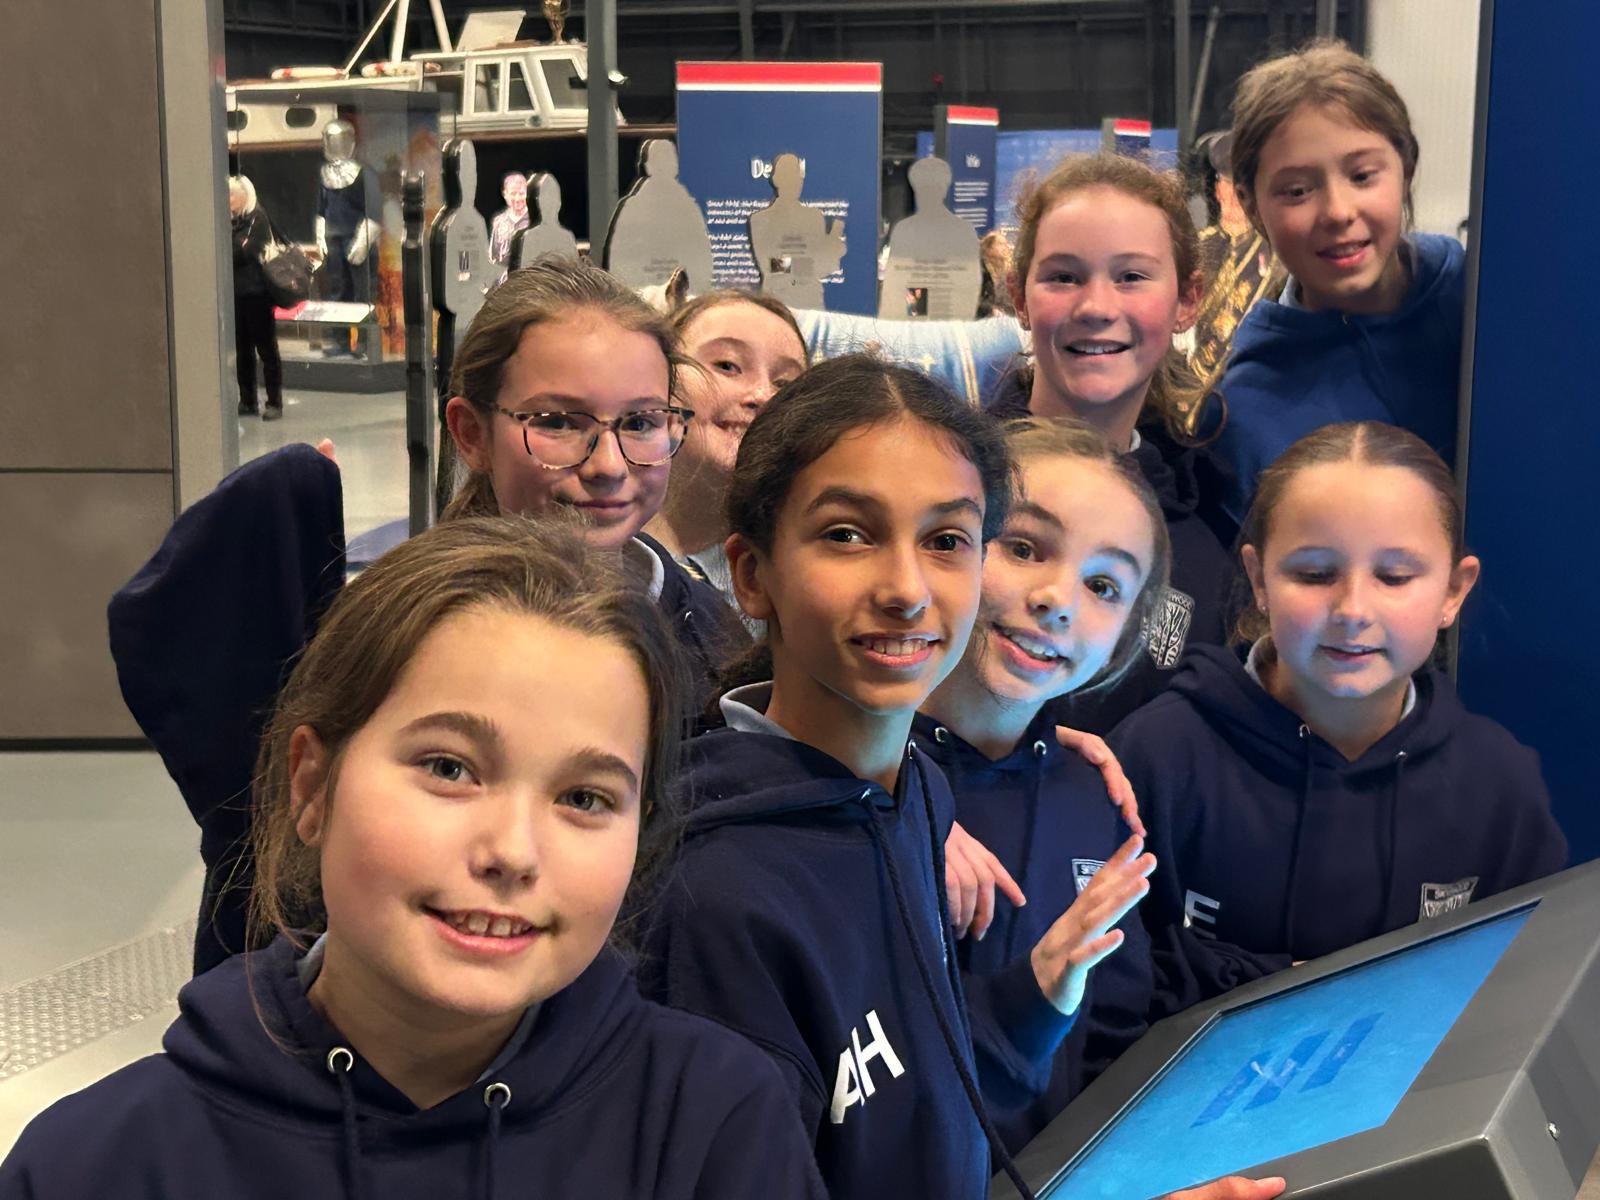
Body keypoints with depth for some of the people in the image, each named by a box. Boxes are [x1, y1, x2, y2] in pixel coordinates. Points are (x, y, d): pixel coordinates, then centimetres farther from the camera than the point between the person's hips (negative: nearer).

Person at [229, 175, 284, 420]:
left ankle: (274, 402, 3)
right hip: (236, 292, 7)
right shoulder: (232, 221, 13)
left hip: (256, 292, -7)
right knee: (242, 349, 9)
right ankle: (248, 401, 16)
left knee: (266, 347, -1)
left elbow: (244, 252, -16)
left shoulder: (258, 218, -7)